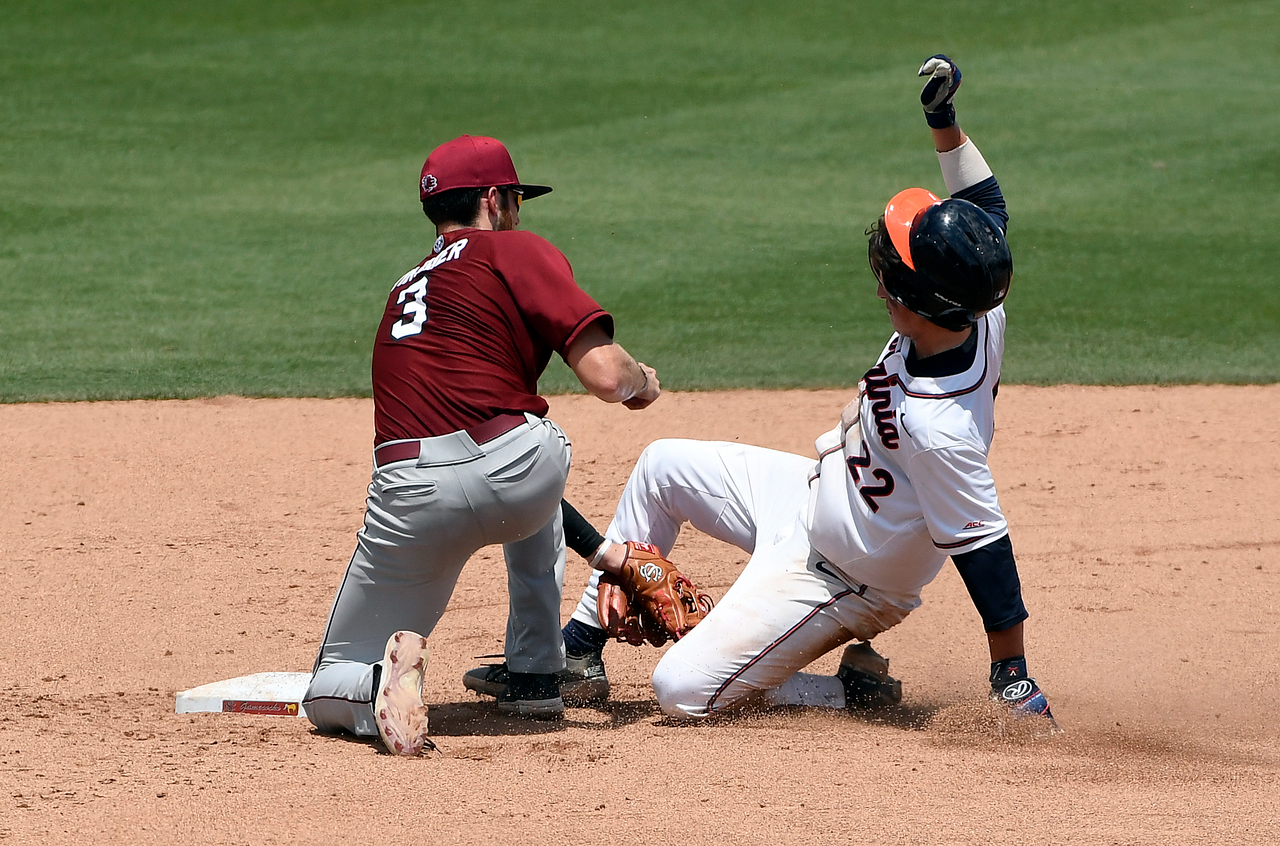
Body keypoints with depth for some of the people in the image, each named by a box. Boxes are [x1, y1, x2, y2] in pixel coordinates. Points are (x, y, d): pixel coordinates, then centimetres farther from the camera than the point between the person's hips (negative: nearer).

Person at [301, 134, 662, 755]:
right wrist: (642, 381, 24)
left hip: (410, 500, 3)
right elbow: (605, 376, -4)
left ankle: (387, 678, -20)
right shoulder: (517, 252, 9)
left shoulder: (407, 287, 29)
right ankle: (534, 678, 28)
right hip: (517, 474, -3)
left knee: (331, 694, 16)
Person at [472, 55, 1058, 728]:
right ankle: (578, 649, 34)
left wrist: (1014, 678, -30)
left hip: (838, 582, -10)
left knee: (682, 691, -10)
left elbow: (984, 547, -35)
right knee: (661, 466, 22)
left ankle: (856, 690, 4)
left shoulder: (937, 427, -41)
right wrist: (944, 122, -4)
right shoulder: (982, 315, -19)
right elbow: (985, 207, 1)